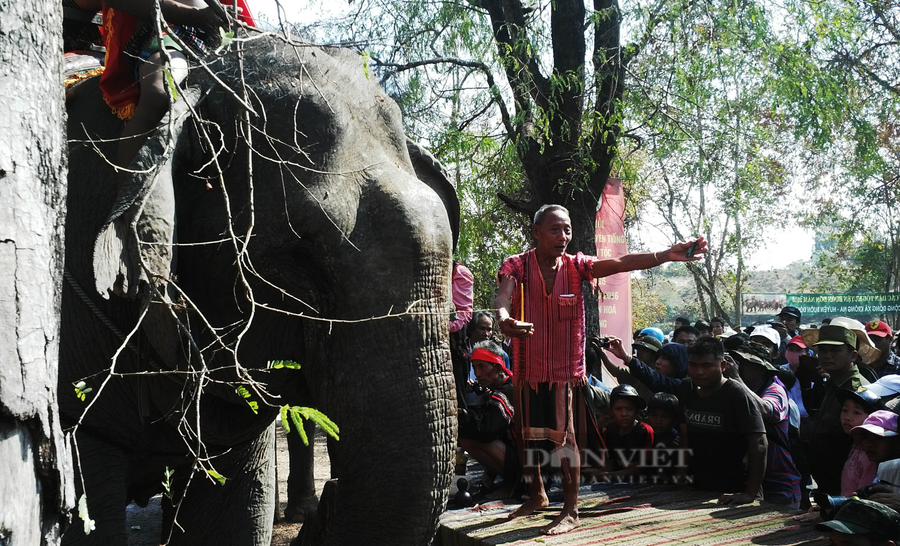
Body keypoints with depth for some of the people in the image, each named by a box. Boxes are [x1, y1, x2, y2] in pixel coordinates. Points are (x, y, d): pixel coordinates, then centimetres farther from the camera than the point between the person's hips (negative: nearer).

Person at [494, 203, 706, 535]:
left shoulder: (576, 266, -4)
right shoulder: (517, 266, -8)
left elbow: (621, 264, -17)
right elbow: (503, 294, -28)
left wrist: (665, 256, -31)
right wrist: (502, 316, -52)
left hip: (565, 367, -1)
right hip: (527, 367, 2)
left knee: (564, 435, -5)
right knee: (526, 433, 15)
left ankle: (570, 510, 5)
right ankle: (537, 495, 37)